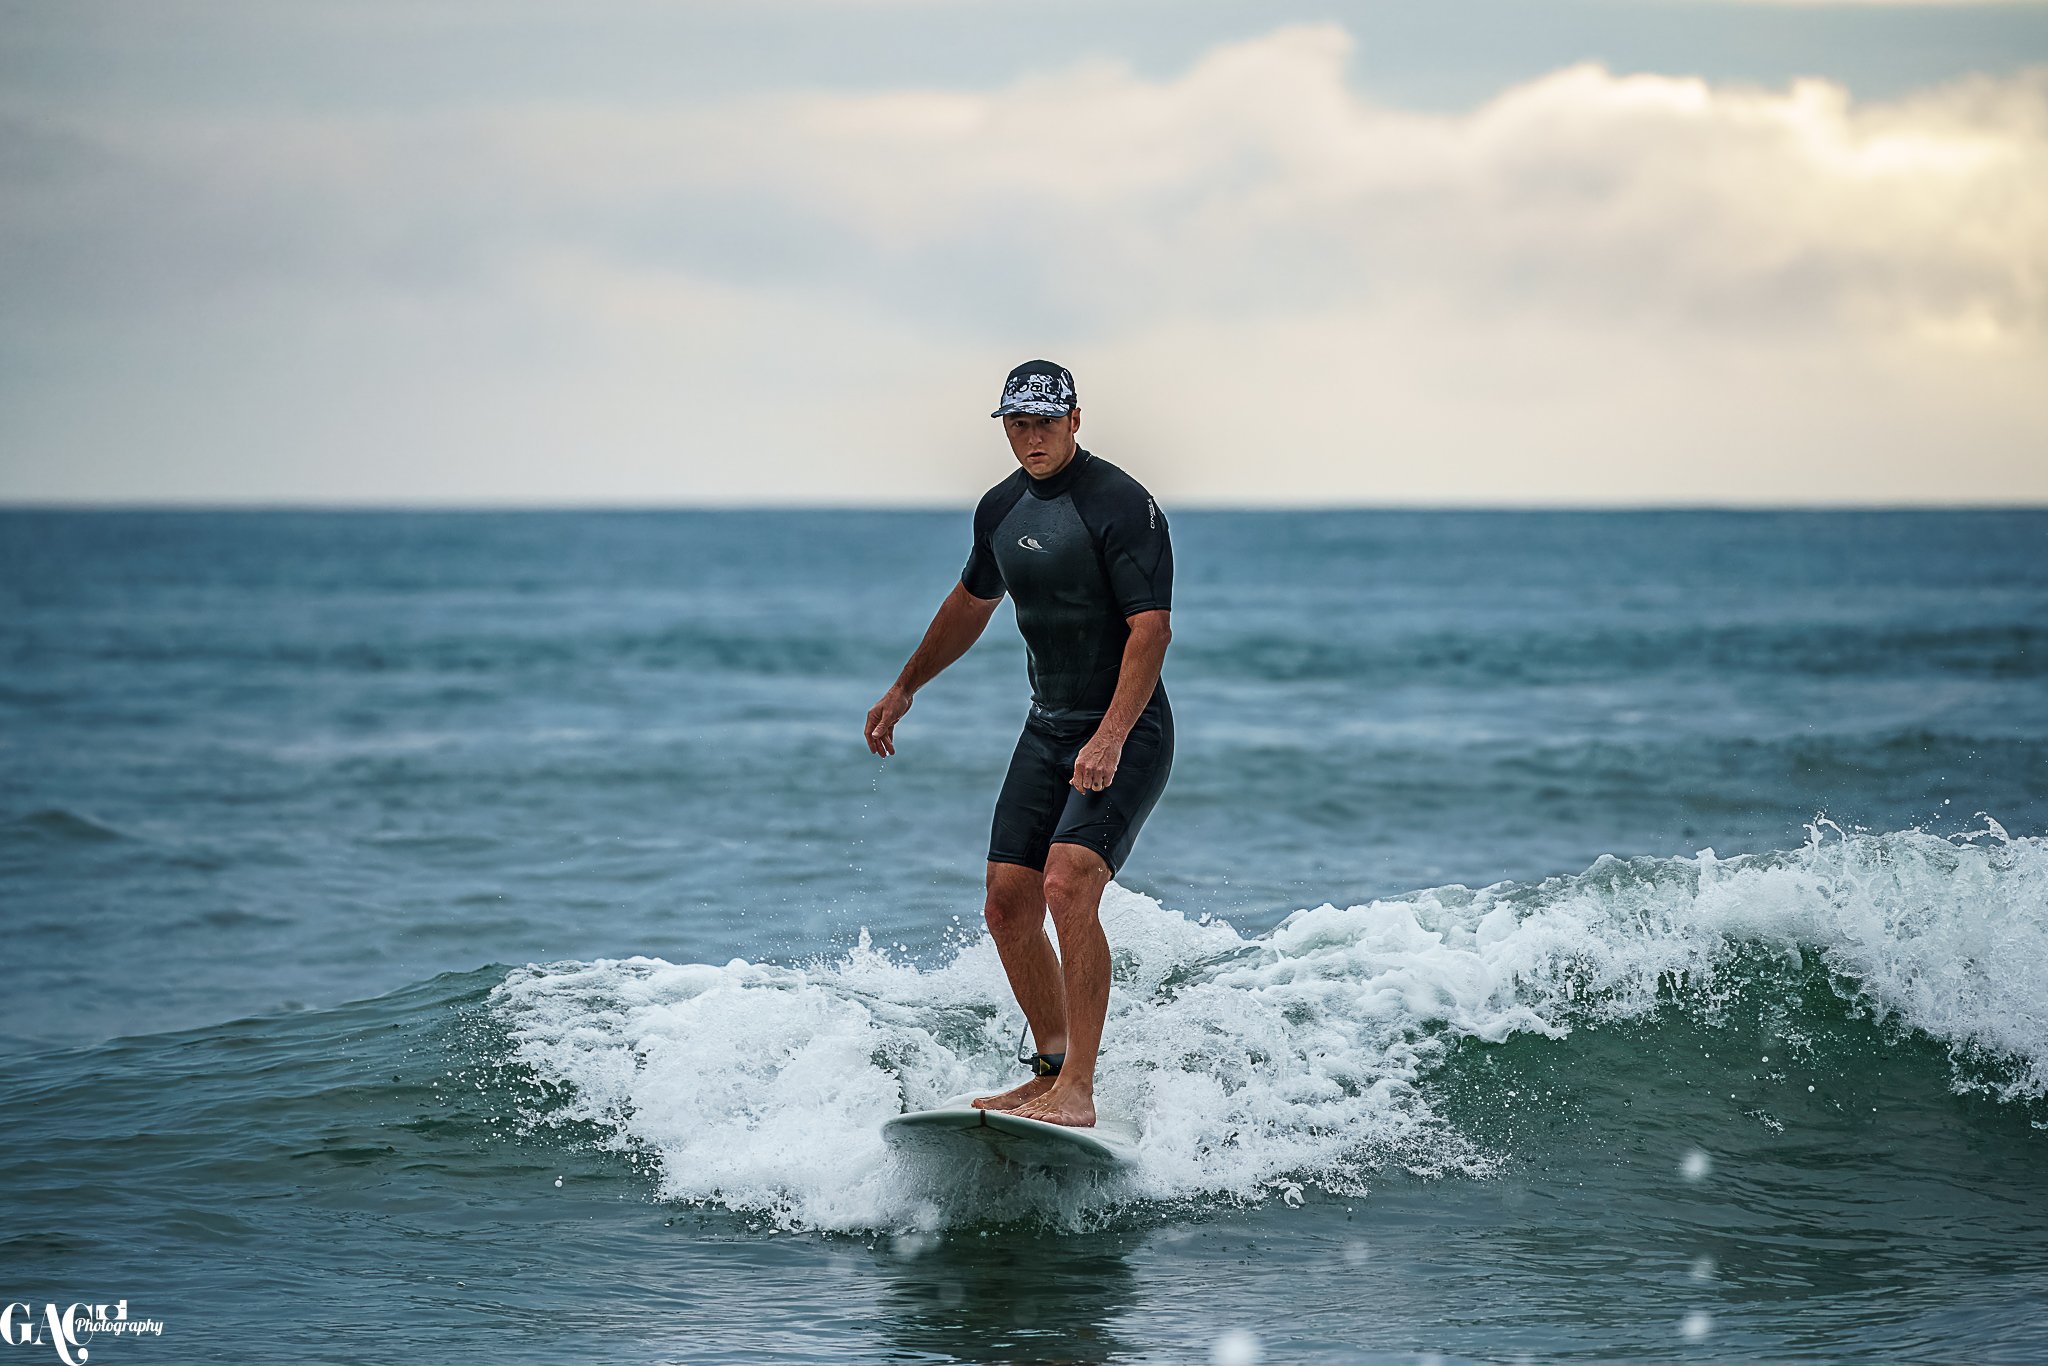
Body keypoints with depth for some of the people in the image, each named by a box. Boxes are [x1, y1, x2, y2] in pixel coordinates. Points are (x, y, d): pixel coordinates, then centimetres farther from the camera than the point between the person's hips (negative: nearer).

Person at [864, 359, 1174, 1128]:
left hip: (1127, 734, -8)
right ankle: (1051, 1071, 19)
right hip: (1048, 729, 8)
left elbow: (1151, 627, -22)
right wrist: (904, 689, 34)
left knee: (1068, 886, -24)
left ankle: (1078, 1095, -24)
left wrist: (1111, 739, -32)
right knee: (1008, 908, 3)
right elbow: (972, 601, 27)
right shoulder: (1002, 508, 9)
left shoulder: (1122, 505, -15)